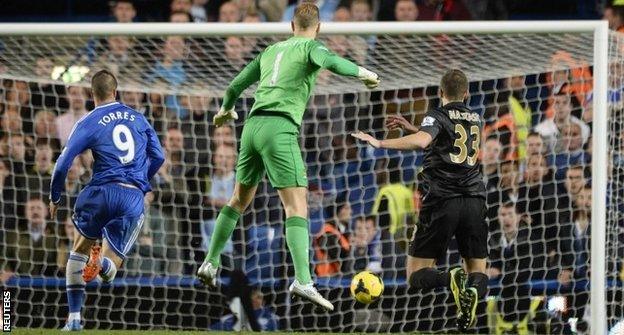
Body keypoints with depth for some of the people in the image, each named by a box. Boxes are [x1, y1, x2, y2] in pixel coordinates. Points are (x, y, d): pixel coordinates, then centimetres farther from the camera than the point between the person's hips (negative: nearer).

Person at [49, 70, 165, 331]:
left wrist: (55, 198, 12)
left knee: (80, 250, 23)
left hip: (102, 192, -2)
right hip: (134, 197, 2)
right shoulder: (138, 118, 14)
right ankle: (102, 263, -30)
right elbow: (158, 156, 16)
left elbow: (63, 163, -2)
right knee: (108, 271, 9)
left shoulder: (88, 123, 2)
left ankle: (74, 317, 13)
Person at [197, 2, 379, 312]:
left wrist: (225, 110, 50)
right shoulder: (310, 47, 3)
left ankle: (210, 264, 29)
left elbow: (236, 85, 30)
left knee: (240, 200, 25)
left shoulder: (271, 51, 22)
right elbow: (327, 61, -21)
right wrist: (362, 73, -6)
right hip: (280, 127, -7)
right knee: (297, 205, -11)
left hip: (253, 125, 7)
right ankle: (302, 281, -25)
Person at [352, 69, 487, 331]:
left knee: (416, 276, 3)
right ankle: (474, 289, -27)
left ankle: (451, 279, -29)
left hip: (441, 201, -4)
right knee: (478, 272, 10)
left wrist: (380, 143, -21)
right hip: (474, 200, 4)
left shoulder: (437, 116, -1)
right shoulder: (477, 120, 18)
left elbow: (422, 141, -23)